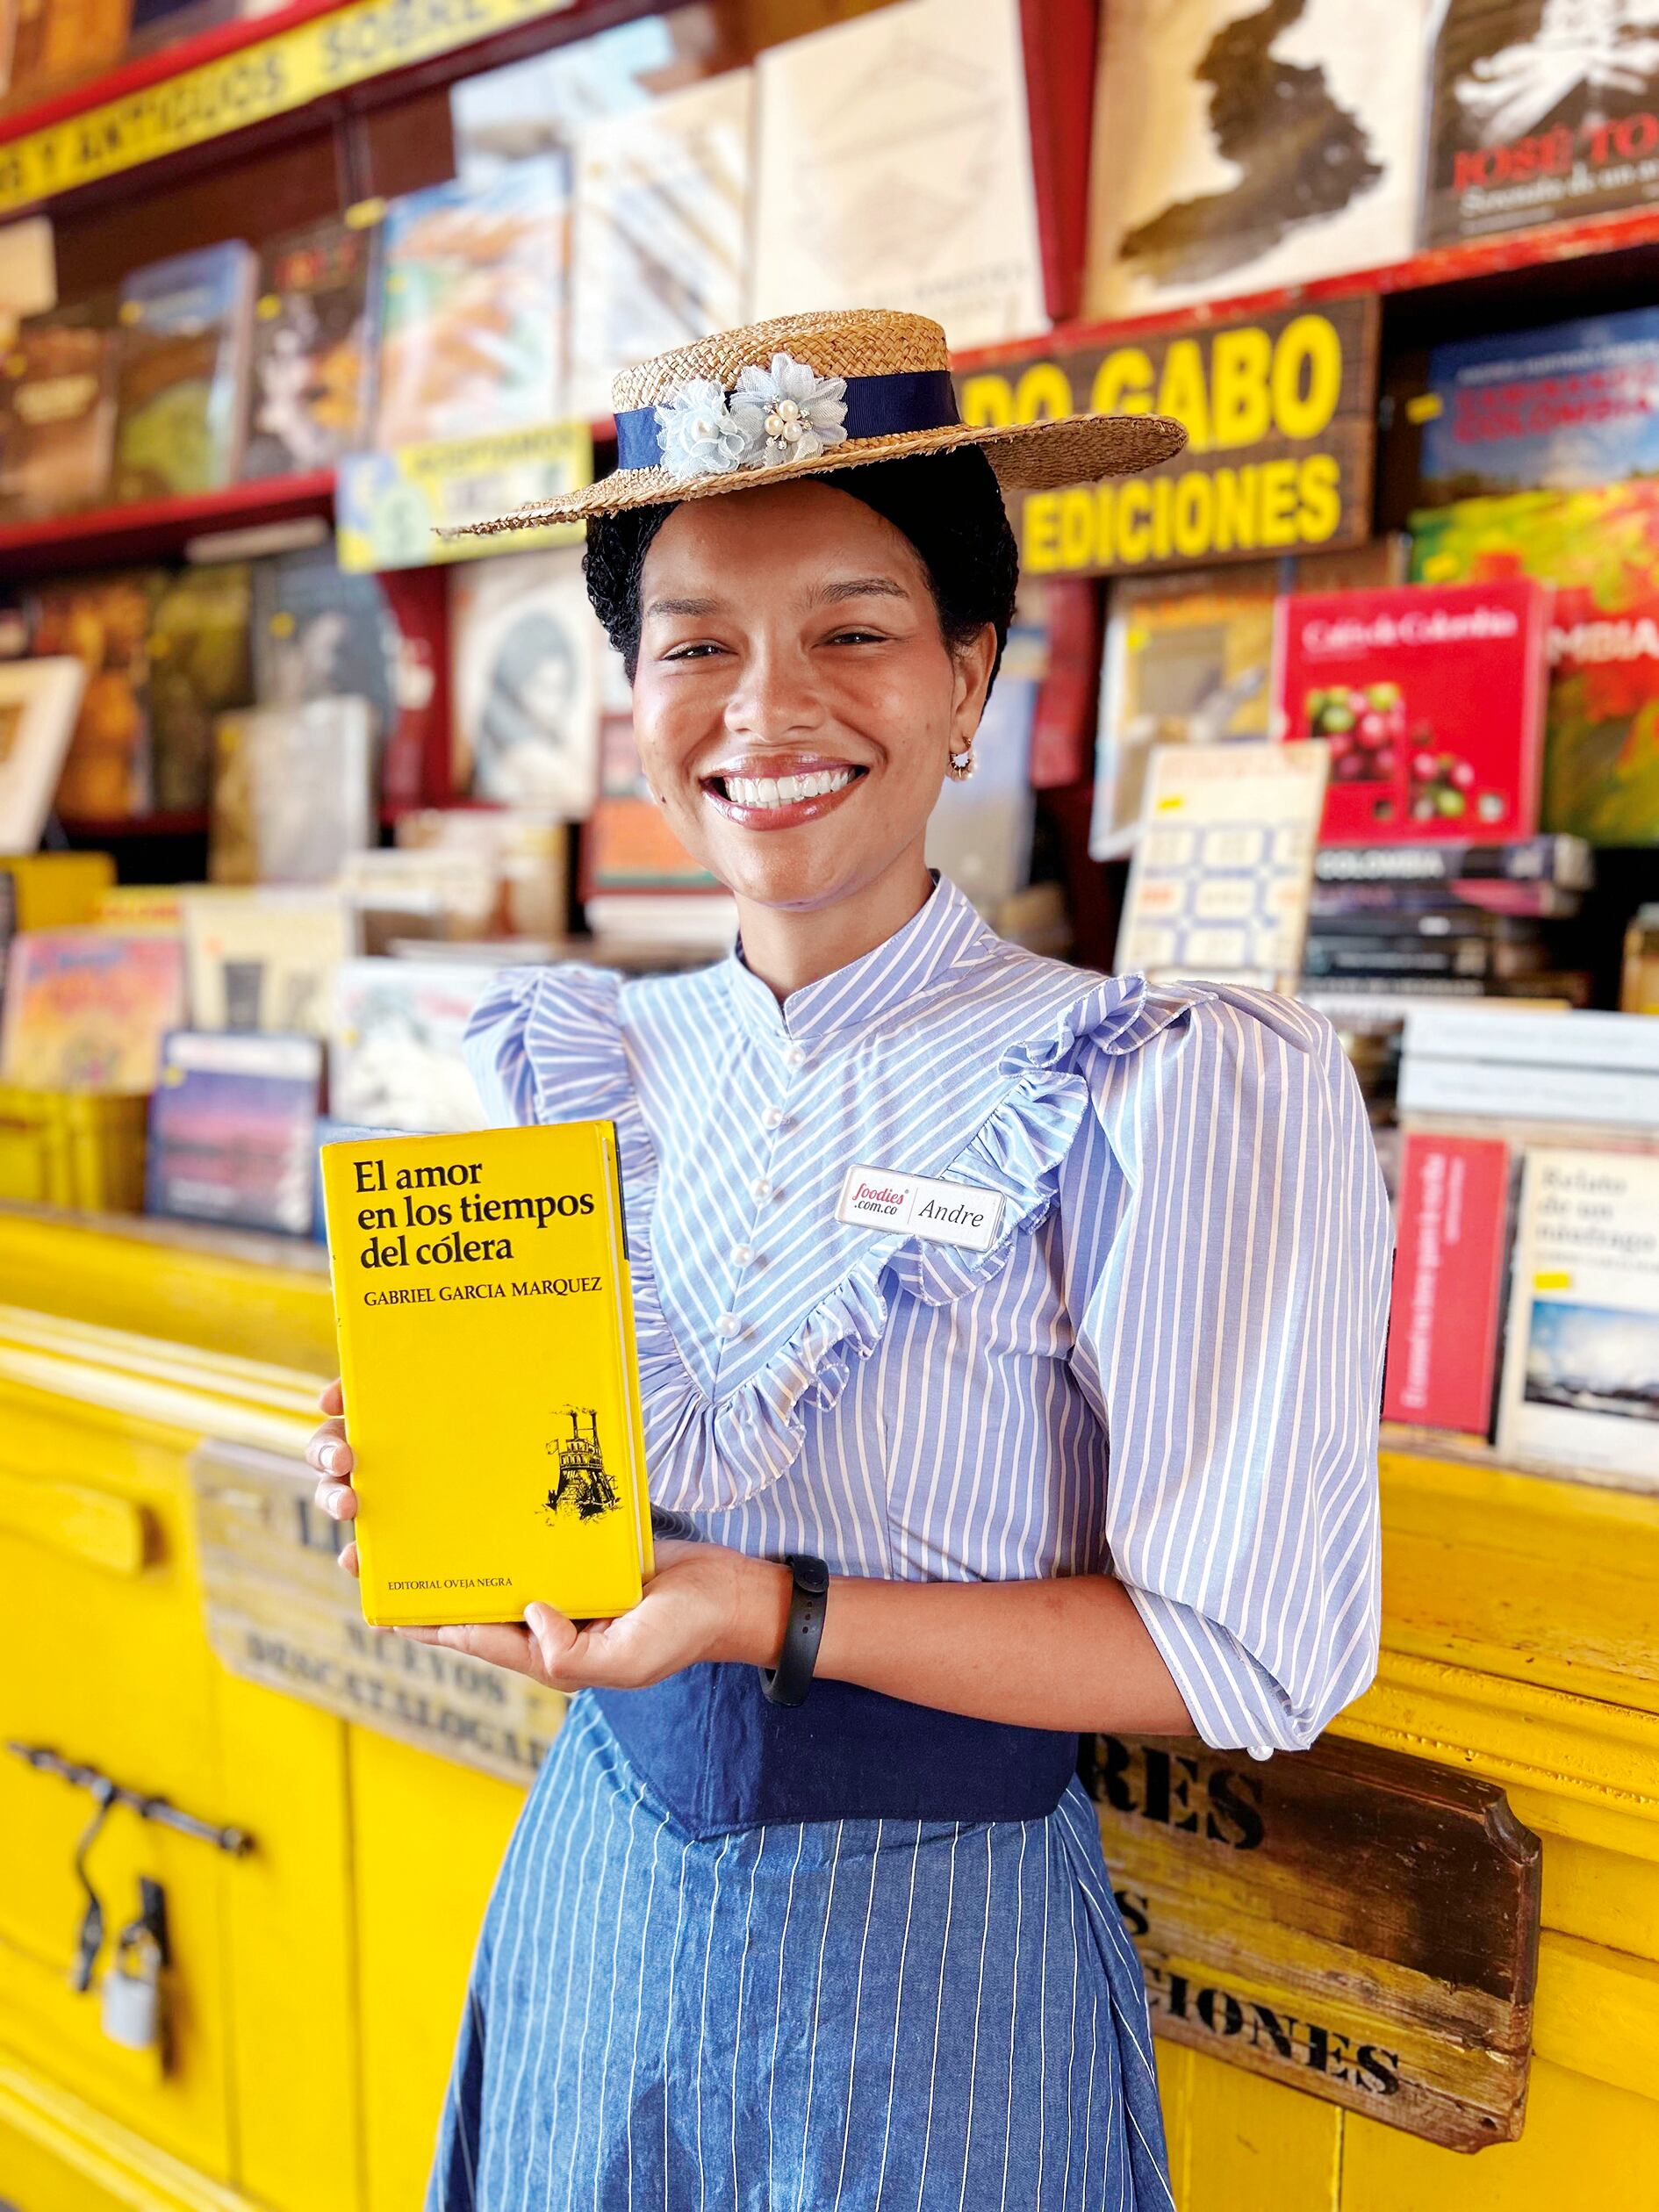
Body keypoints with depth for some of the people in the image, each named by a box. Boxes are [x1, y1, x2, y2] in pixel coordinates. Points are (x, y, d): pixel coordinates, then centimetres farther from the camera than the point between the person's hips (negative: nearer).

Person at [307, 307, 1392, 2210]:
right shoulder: (578, 1069, -3)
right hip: (585, 1897, 5)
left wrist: (766, 1612, -25)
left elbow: (1250, 1656, -18)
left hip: (930, 1971, -4)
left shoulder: (1179, 1097, -19)